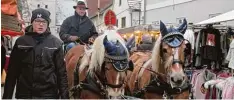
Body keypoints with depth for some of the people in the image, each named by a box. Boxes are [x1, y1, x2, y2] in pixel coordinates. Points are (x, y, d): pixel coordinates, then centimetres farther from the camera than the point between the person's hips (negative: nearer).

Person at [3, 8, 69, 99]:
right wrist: (7, 95, 1)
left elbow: (62, 71, -1)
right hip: (24, 93, 1)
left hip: (49, 93, -1)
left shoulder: (56, 43, 0)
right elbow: (13, 71, 4)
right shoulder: (21, 42, 3)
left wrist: (65, 95, -6)